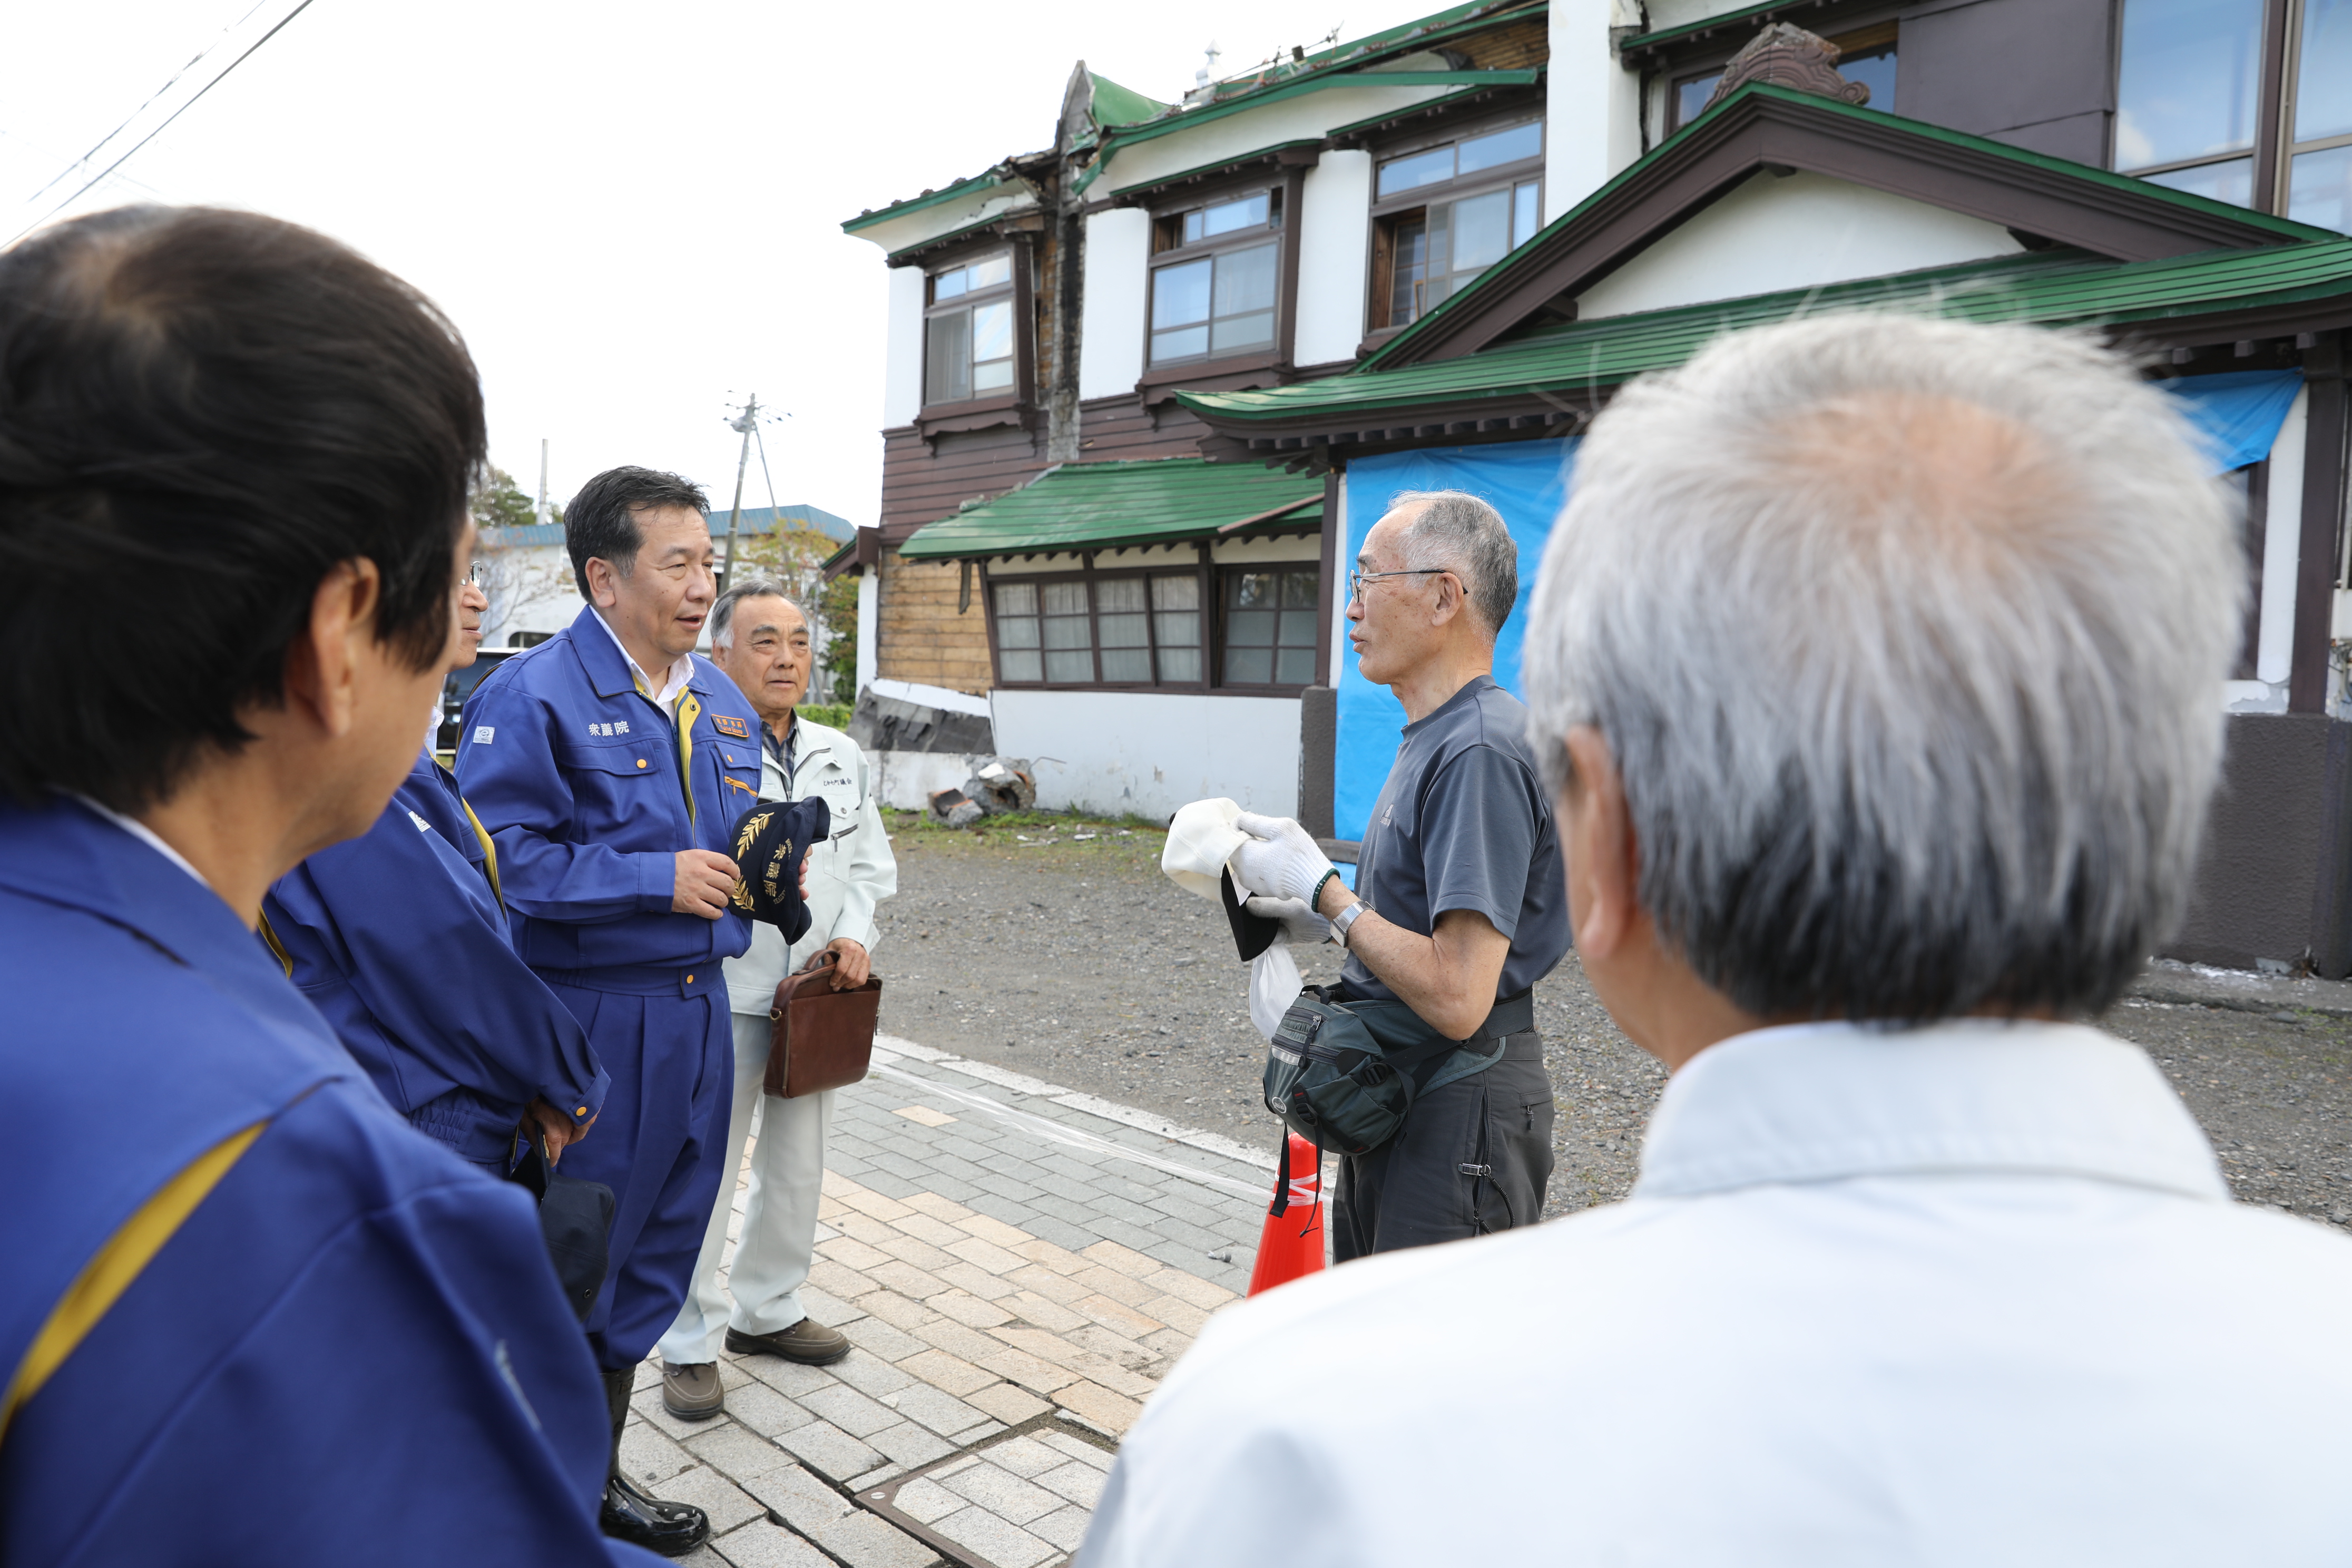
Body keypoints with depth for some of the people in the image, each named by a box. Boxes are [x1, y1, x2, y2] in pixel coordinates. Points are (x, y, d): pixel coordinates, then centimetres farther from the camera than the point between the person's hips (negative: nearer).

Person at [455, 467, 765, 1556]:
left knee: (652, 1255, 18)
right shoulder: (533, 694, -12)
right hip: (589, 1017, -8)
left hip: (696, 1007, 8)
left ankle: (596, 1473, 36)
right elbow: (499, 856, -20)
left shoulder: (722, 705, 12)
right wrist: (656, 882, -22)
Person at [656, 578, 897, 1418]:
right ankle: (689, 1344, 20)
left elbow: (870, 862, 14)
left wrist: (854, 933, -1)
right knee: (703, 1173, 3)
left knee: (797, 1165, 18)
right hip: (722, 997, -6)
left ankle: (769, 1309, 38)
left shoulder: (840, 755, 9)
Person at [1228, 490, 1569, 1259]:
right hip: (1395, 1095, 10)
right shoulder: (1433, 737, 10)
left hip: (1457, 1113, -10)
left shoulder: (1480, 750, -24)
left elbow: (1457, 998, -29)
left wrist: (1323, 890, -19)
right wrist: (1315, 904, 3)